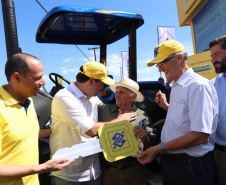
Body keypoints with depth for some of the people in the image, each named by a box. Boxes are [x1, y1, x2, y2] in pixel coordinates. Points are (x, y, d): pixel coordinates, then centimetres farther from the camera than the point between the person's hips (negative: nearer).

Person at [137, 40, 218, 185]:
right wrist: (166, 106, 7)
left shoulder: (198, 85, -18)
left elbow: (201, 136, -25)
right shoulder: (176, 87, 10)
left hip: (190, 166, -8)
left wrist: (160, 148, -22)